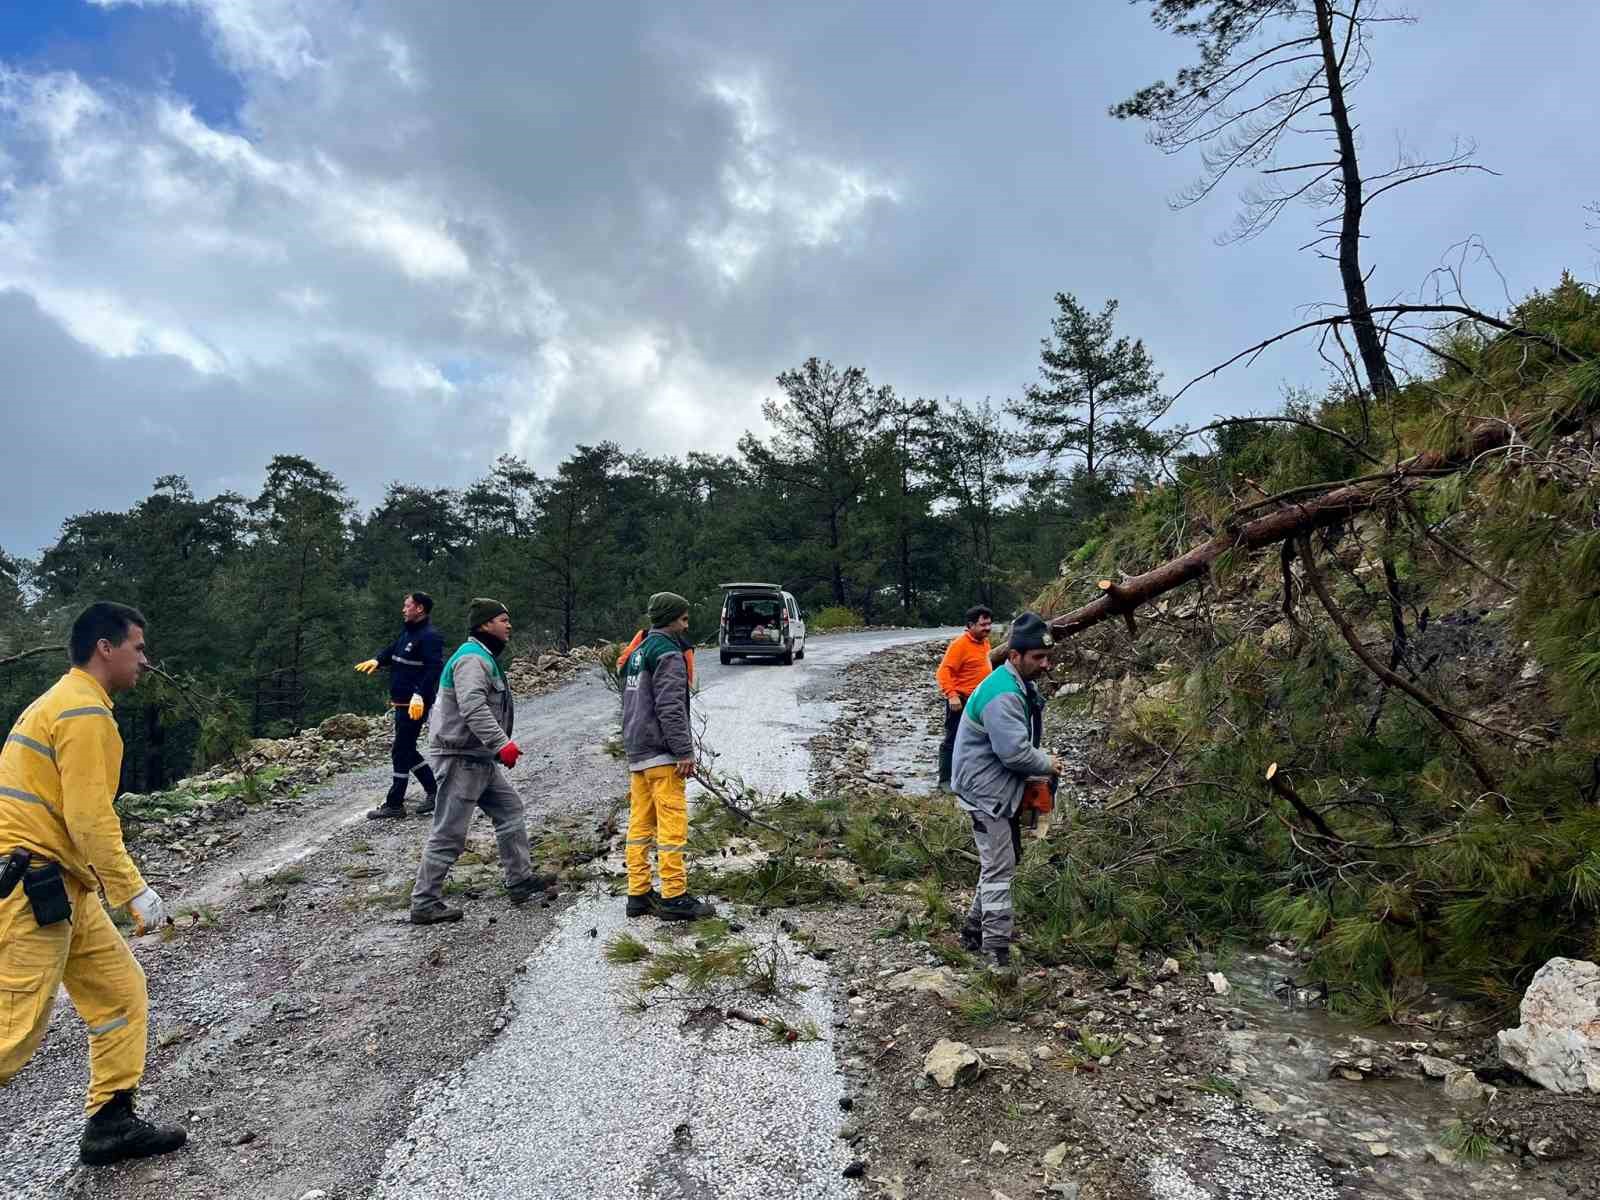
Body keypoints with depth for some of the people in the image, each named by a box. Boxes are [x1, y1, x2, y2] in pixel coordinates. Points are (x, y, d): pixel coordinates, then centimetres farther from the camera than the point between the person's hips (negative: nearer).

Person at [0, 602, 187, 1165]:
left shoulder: (63, 702, 17)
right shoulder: (85, 712, -15)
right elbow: (91, 819, -20)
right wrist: (135, 890, -15)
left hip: (60, 886, 10)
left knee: (121, 991, 11)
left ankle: (112, 1125, 17)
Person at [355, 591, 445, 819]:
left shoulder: (429, 636, -16)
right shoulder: (408, 632, 14)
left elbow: (434, 668, -25)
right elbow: (392, 650, 23)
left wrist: (420, 696, -33)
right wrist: (377, 661, 3)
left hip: (415, 705, -10)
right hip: (401, 703, 10)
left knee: (401, 752, -3)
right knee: (407, 751, 16)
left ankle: (394, 804, 7)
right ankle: (433, 791, 25)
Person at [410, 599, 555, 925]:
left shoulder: (484, 658, 18)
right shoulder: (472, 659, -16)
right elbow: (473, 707, -30)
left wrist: (498, 745, 22)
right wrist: (503, 743, -35)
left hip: (480, 759, 11)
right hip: (461, 759, -11)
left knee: (510, 809, 14)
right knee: (449, 834, -4)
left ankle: (520, 881, 21)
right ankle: (424, 903, 5)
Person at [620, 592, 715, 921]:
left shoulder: (638, 653, 19)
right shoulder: (668, 652, -11)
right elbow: (670, 707, -18)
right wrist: (685, 751, -17)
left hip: (636, 752, 10)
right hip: (661, 752, -10)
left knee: (640, 825, 10)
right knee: (672, 824, -7)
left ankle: (639, 894, 14)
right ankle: (674, 897, -4)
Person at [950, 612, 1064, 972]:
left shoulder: (1020, 686, 8)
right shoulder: (1002, 695, -26)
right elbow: (1015, 752, -30)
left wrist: (1040, 763, 4)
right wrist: (1047, 765, -13)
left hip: (1001, 790, 11)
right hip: (986, 792, -11)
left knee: (1004, 861, 19)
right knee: (1000, 869, -6)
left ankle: (975, 931, 32)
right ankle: (997, 953, 0)